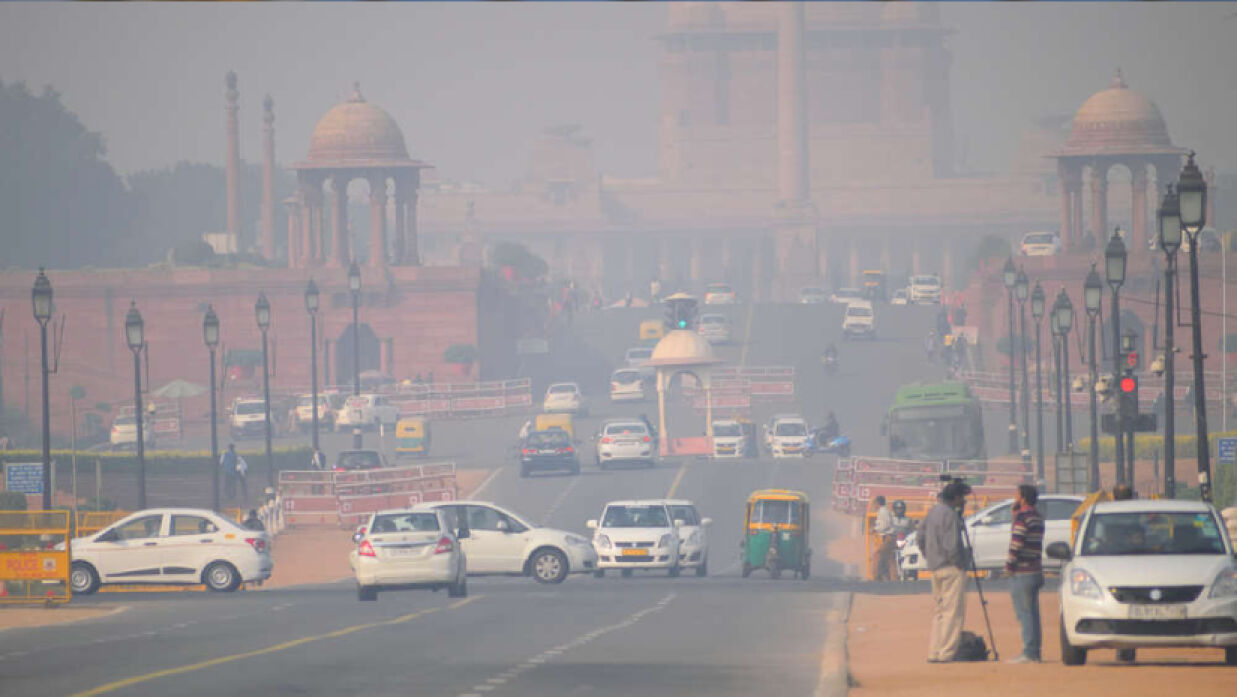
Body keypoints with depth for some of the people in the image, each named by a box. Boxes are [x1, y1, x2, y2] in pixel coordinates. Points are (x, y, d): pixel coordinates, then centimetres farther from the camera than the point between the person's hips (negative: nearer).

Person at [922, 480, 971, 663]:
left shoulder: (933, 511, 12)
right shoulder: (950, 515, -16)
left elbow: (921, 537, 19)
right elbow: (951, 545, -21)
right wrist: (958, 564, -10)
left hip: (934, 566, 9)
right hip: (951, 568, -9)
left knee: (938, 611, 14)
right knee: (953, 611, -7)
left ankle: (933, 652, 13)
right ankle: (945, 653, -11)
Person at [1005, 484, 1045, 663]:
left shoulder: (1023, 516, -13)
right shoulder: (1037, 517, 15)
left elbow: (1016, 543, -18)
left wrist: (1009, 565, -7)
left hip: (1024, 572, -9)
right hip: (1036, 571, 9)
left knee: (1025, 613, -8)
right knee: (1032, 613, 13)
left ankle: (1029, 653, -11)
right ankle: (1034, 652, 15)